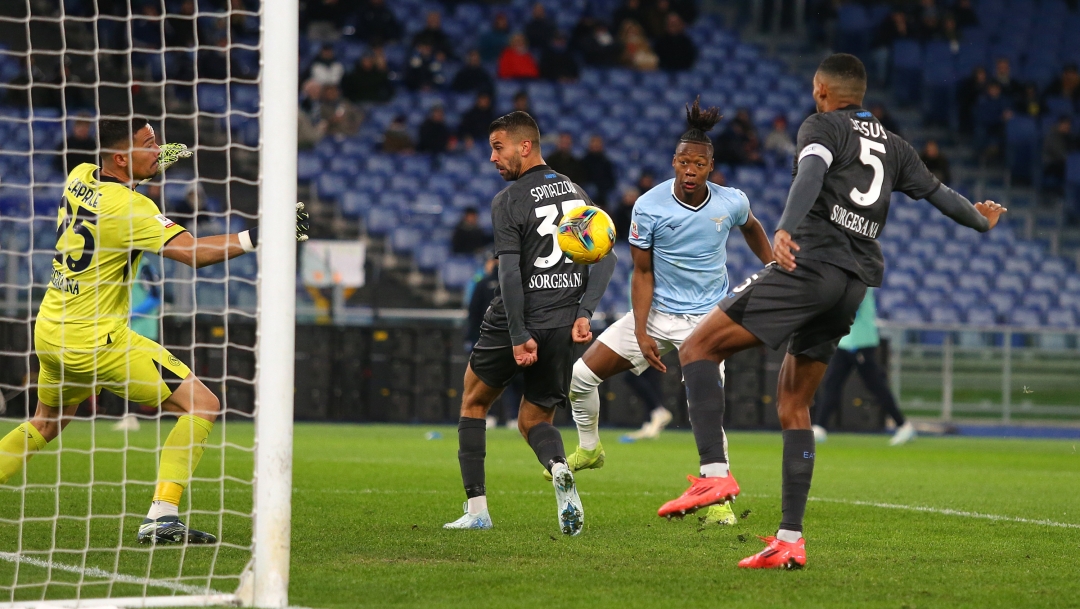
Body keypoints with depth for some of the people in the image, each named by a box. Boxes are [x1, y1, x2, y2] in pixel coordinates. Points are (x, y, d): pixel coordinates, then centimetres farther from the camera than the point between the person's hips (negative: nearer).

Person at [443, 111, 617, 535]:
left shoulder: (508, 201, -9)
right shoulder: (576, 193, 11)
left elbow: (509, 272, -17)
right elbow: (605, 257, 5)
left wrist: (520, 336, -17)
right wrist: (584, 313, 1)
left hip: (519, 323, -5)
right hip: (563, 325, 5)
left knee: (474, 401, 19)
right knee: (533, 420, 15)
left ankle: (476, 509, 13)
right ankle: (559, 469, -21)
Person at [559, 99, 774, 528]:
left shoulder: (731, 202, -10)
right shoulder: (649, 207, -14)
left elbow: (751, 227, 16)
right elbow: (643, 274, -8)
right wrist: (641, 334, -13)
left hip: (707, 317, -1)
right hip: (656, 312, 1)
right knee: (581, 375, -4)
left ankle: (719, 499, -2)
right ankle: (589, 449, 23)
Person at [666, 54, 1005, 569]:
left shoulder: (823, 126, 3)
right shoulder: (892, 146, 22)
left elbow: (811, 173, -18)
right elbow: (937, 192, 32)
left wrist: (785, 229, -36)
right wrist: (981, 221, 53)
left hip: (811, 264, -7)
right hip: (855, 284, 7)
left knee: (698, 349, -5)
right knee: (793, 407, 13)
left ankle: (715, 473, -23)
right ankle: (790, 540, 8)